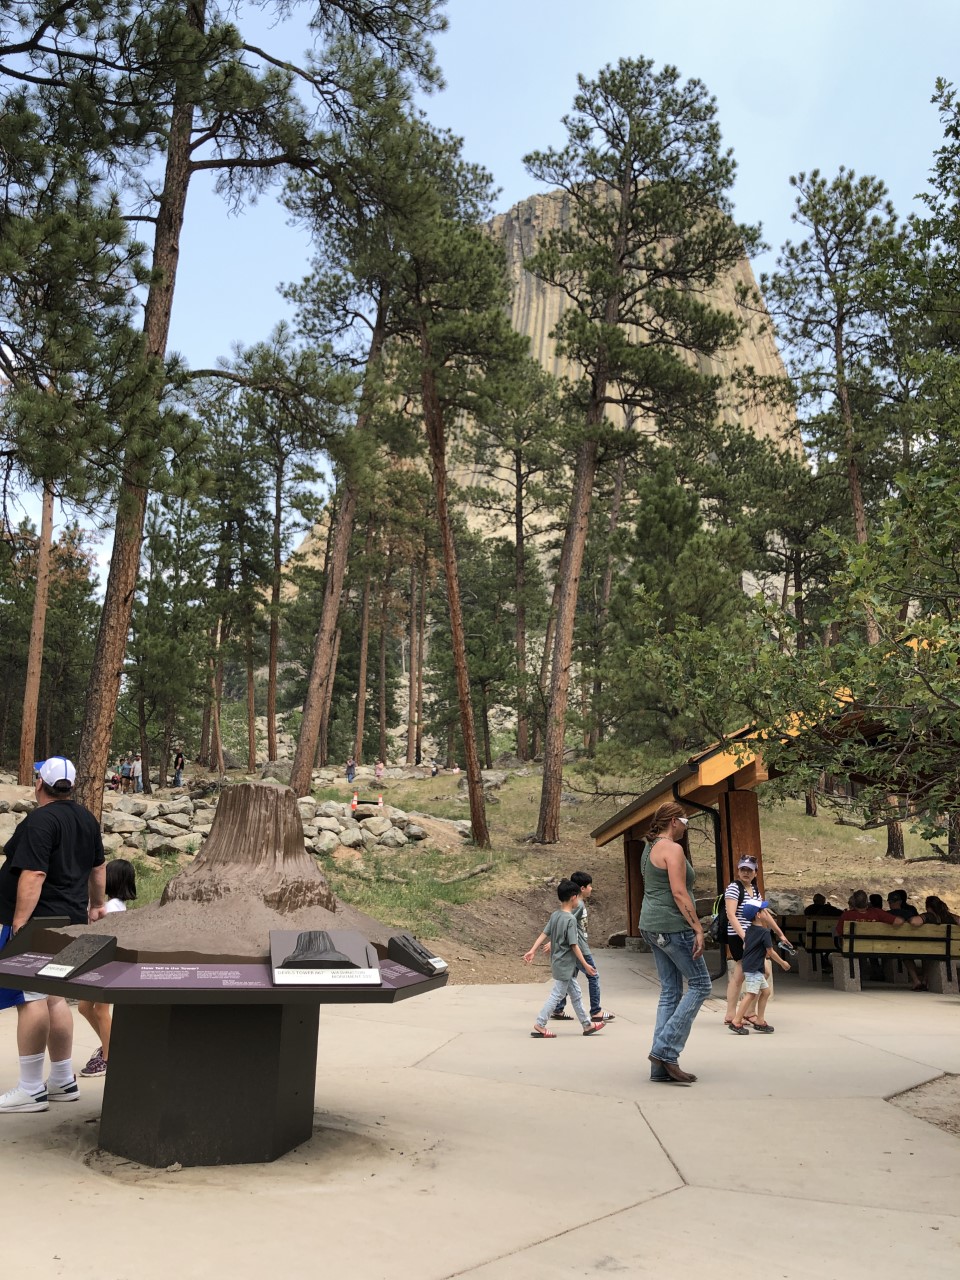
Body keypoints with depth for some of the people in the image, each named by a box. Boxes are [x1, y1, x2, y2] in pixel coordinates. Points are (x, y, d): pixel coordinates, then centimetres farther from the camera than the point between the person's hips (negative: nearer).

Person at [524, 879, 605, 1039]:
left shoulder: (555, 915, 4)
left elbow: (544, 934, 2)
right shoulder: (570, 919, -20)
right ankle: (539, 1026, 3)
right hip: (565, 964, -9)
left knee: (575, 994, 16)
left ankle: (587, 1025, 24)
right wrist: (585, 965, -13)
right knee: (557, 995, -1)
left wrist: (532, 951, 2)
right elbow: (574, 945, -19)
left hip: (558, 962, 9)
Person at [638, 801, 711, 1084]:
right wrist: (698, 929, -17)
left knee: (670, 991, 11)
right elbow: (679, 893, -19)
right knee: (700, 985, 0)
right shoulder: (672, 849, -13)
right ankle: (665, 1050, -5)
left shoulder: (650, 849, 17)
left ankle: (661, 1067, 10)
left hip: (652, 927, 10)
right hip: (672, 926, -10)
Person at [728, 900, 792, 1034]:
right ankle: (736, 1022, -15)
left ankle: (759, 1021, 19)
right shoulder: (765, 932, -14)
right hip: (754, 968, -10)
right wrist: (782, 963, 4)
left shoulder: (750, 929, 11)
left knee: (765, 991, 16)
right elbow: (770, 952, -11)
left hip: (752, 966, 10)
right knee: (751, 994, -12)